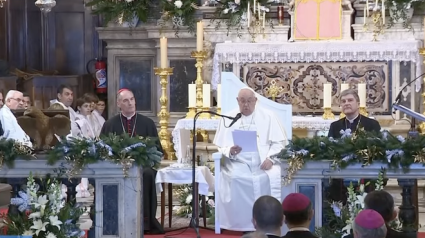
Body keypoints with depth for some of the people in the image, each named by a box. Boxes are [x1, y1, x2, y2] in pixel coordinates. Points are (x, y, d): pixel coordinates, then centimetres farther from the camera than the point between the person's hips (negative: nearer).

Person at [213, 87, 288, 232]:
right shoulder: (228, 118, 10)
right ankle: (243, 225, -20)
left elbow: (279, 142, 6)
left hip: (263, 163, 0)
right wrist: (230, 151, -16)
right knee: (234, 178, -32)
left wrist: (270, 158, -12)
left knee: (272, 177, -30)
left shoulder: (268, 116, 10)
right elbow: (221, 146, 7)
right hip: (238, 163, 0)